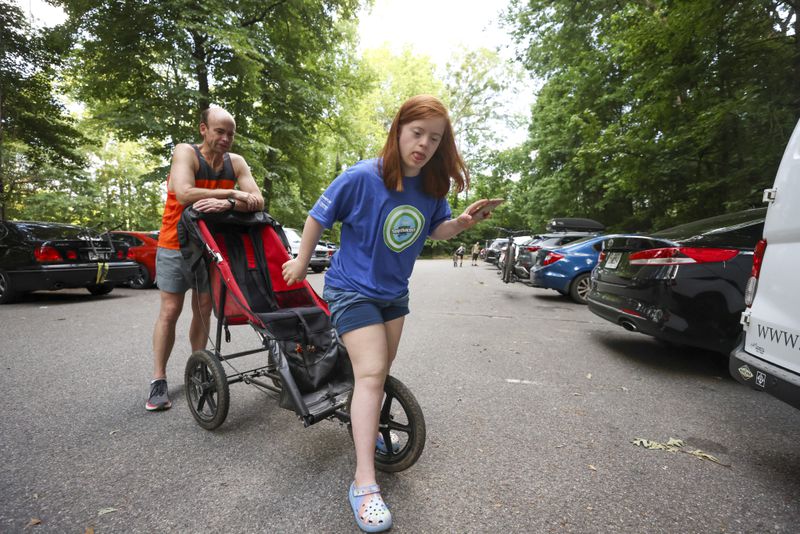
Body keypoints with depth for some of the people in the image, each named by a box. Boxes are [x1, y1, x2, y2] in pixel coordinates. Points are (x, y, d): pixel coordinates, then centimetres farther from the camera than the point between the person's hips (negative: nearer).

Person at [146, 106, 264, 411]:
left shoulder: (235, 162, -2)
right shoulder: (186, 153, -13)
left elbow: (257, 202, -12)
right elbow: (184, 194, -30)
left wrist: (226, 204, -30)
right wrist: (232, 194, -23)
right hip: (176, 246, -3)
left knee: (203, 310, 8)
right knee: (170, 310, -1)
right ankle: (158, 381, 9)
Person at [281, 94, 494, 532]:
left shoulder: (432, 185, -6)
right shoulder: (361, 178, -22)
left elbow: (436, 230, 7)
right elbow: (318, 218, -11)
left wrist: (460, 223, -16)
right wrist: (302, 262, 1)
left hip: (394, 292, 6)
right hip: (352, 289, -6)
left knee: (382, 368, 19)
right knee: (370, 372, -13)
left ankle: (366, 424, 46)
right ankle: (364, 483, -2)